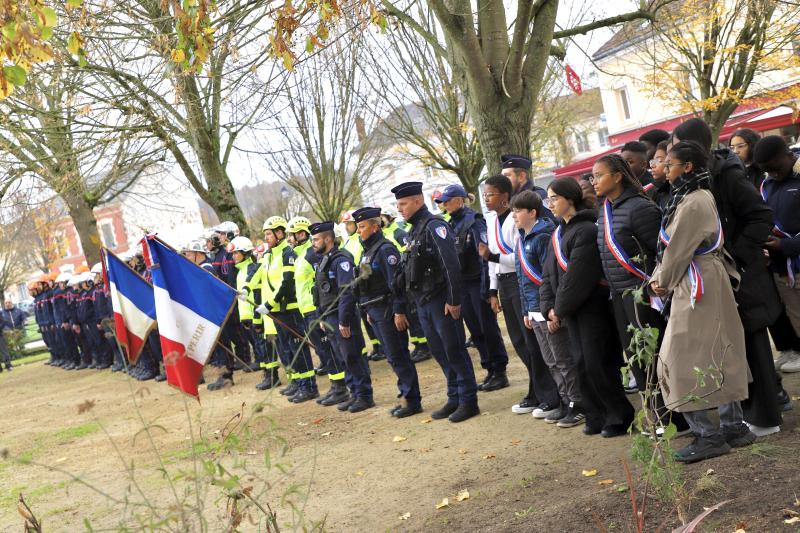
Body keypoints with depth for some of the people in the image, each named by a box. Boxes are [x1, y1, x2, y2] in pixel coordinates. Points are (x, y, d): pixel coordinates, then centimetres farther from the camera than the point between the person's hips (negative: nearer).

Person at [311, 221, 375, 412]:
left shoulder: (341, 259, -14)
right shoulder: (324, 261, 16)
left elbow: (347, 292, -21)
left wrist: (344, 321, -23)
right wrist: (322, 317, 19)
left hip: (343, 318, -9)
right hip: (331, 318, 10)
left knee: (352, 357, -5)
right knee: (341, 359, 12)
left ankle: (364, 396, 2)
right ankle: (355, 393, 20)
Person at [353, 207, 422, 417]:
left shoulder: (385, 249, -14)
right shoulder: (368, 251, 15)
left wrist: (398, 310, -23)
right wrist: (369, 311, 21)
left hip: (387, 310, -9)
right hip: (375, 311, 9)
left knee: (398, 356, -5)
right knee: (393, 356, 13)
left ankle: (412, 401, 1)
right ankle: (407, 396, 20)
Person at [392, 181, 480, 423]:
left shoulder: (434, 226, -12)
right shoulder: (414, 231, 15)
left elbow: (451, 264, -20)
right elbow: (408, 271, 18)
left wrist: (453, 299, -22)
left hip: (441, 302, -9)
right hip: (423, 303, 9)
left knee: (454, 352, -2)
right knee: (440, 353, 13)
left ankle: (469, 401, 6)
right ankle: (454, 399, 23)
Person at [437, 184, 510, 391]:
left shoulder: (474, 221, -11)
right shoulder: (452, 224, 11)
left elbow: (484, 252, -17)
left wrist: (486, 286, -21)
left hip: (477, 281, -8)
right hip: (462, 284, 8)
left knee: (488, 328, -1)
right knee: (475, 330, 11)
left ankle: (500, 372, 8)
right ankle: (491, 371, 19)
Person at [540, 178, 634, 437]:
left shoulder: (586, 230, -14)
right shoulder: (559, 233, 14)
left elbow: (578, 277, -19)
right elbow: (550, 273, 12)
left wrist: (560, 308, -13)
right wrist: (549, 307, 0)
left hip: (593, 306, -8)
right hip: (570, 310, 8)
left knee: (597, 363, -6)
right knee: (582, 363, 10)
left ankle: (619, 416, 7)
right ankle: (597, 416, 20)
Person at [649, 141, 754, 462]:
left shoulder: (693, 203, -20)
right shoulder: (697, 197, 13)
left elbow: (678, 250, -16)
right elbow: (670, 246, 12)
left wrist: (664, 281, 0)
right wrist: (659, 278, 4)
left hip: (697, 287, -10)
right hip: (708, 284, 10)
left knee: (687, 361, -4)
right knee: (717, 357, 14)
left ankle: (708, 436, 2)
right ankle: (733, 427, 22)